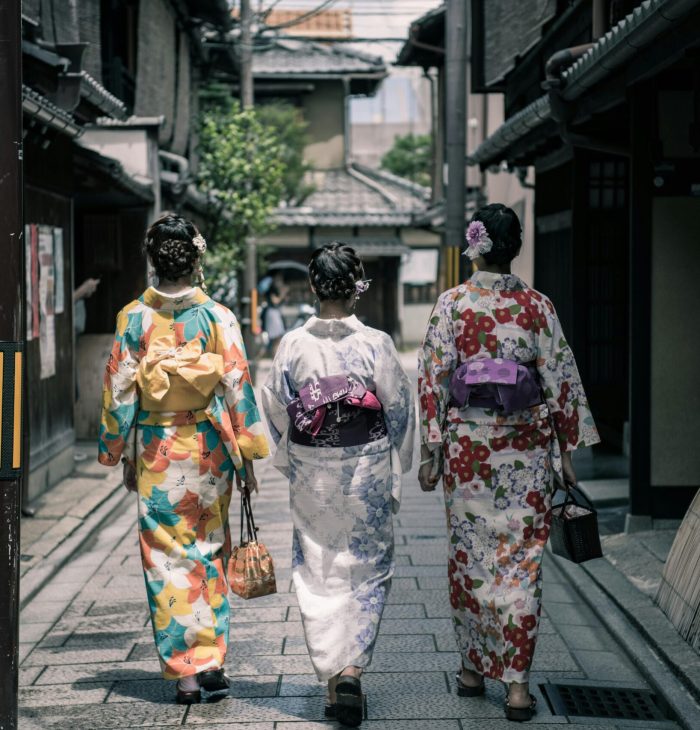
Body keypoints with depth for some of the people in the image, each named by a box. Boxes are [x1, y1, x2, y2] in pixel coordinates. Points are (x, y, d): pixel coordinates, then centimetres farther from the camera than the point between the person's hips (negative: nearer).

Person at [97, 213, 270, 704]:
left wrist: (121, 454, 10)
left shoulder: (134, 319, -3)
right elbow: (237, 386, -5)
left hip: (156, 448, 0)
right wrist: (247, 454, 3)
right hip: (209, 447, 0)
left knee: (167, 558, 5)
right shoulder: (218, 317, -5)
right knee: (211, 553, 14)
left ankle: (185, 670, 4)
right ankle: (212, 659, 14)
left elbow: (120, 391, 0)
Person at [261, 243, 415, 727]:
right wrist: (395, 474, 9)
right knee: (367, 571, 9)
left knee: (318, 574, 12)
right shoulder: (376, 345, -10)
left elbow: (276, 411, 2)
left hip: (312, 477, 1)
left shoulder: (293, 345, -6)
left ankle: (330, 675, 13)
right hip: (366, 469, -1)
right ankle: (352, 667, -4)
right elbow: (400, 411, -4)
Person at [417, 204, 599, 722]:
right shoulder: (537, 306, -2)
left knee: (469, 554, 13)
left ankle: (473, 667, 22)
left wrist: (431, 452, 2)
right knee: (521, 559, 2)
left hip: (467, 442, 0)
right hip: (526, 446, 0)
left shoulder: (452, 304, -3)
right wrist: (567, 451, 8)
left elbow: (433, 379, -4)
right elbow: (561, 381, 0)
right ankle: (517, 681, -1)